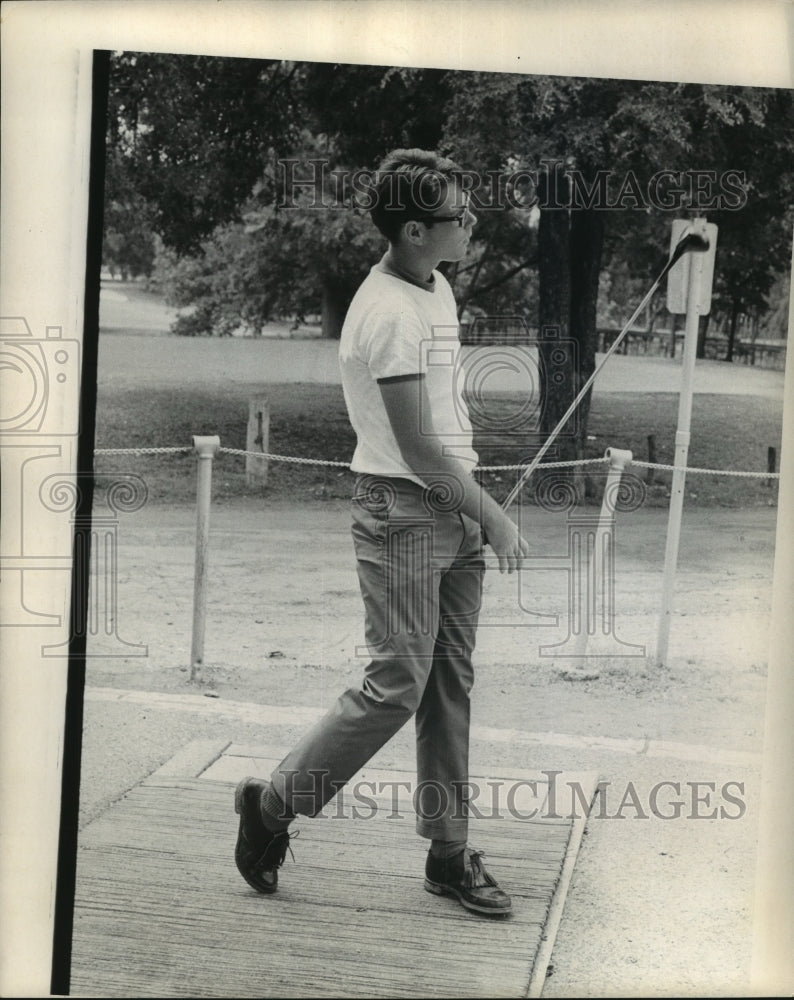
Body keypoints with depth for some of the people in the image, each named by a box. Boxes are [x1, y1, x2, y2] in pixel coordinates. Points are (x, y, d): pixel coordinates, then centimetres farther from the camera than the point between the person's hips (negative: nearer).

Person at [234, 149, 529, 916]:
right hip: (402, 513, -9)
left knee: (451, 685, 10)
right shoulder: (390, 315, -19)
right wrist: (495, 519, -11)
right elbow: (419, 450, -19)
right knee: (397, 685, -5)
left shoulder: (438, 289, 11)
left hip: (454, 513, 9)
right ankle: (273, 803, 14)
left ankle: (449, 853, 19)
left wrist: (480, 513, 12)